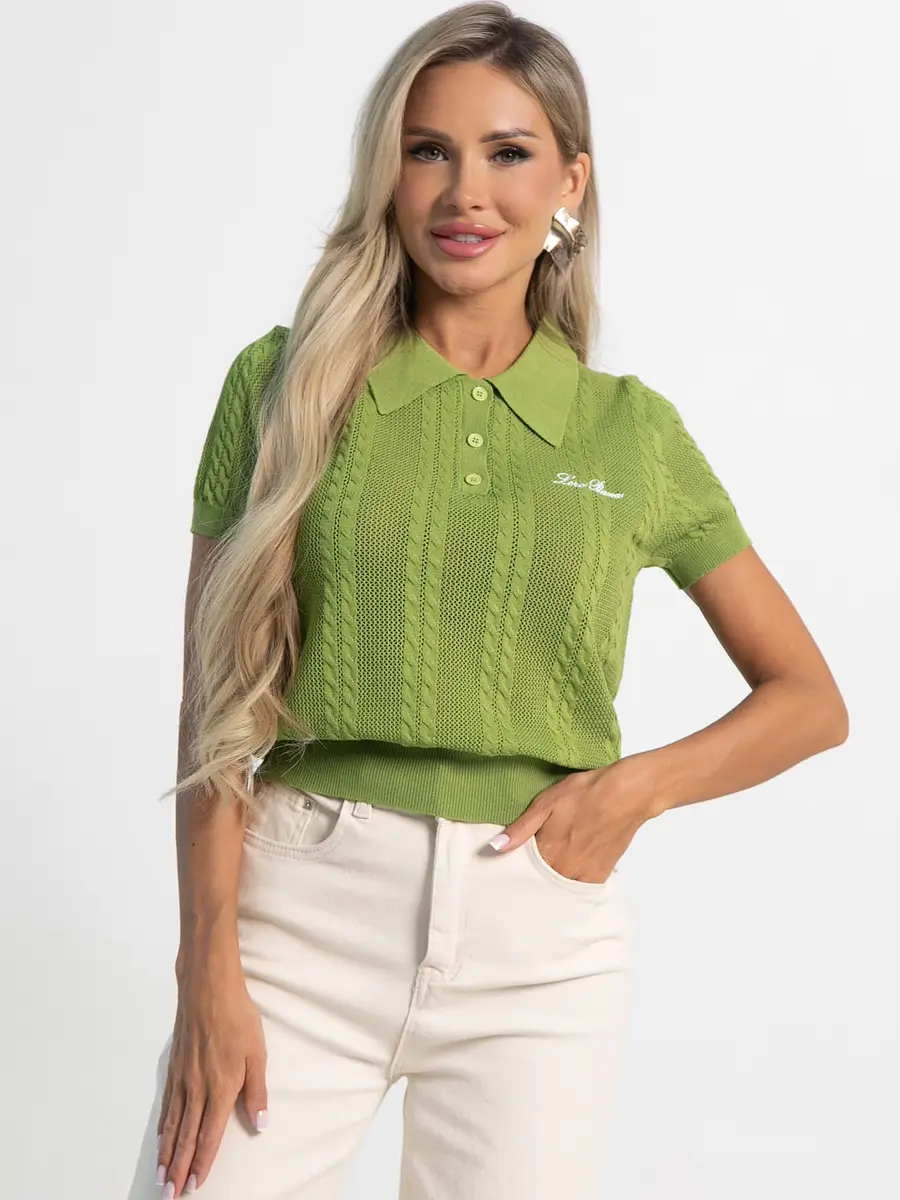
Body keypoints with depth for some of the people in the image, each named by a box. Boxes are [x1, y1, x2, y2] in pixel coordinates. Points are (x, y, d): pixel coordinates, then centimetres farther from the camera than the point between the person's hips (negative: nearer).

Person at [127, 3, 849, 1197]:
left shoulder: (632, 429, 5)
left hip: (539, 937, 1)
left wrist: (637, 785, -6)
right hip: (303, 909, -1)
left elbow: (811, 701, 11)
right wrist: (209, 968, -7)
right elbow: (215, 701, 1)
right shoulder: (285, 384, 3)